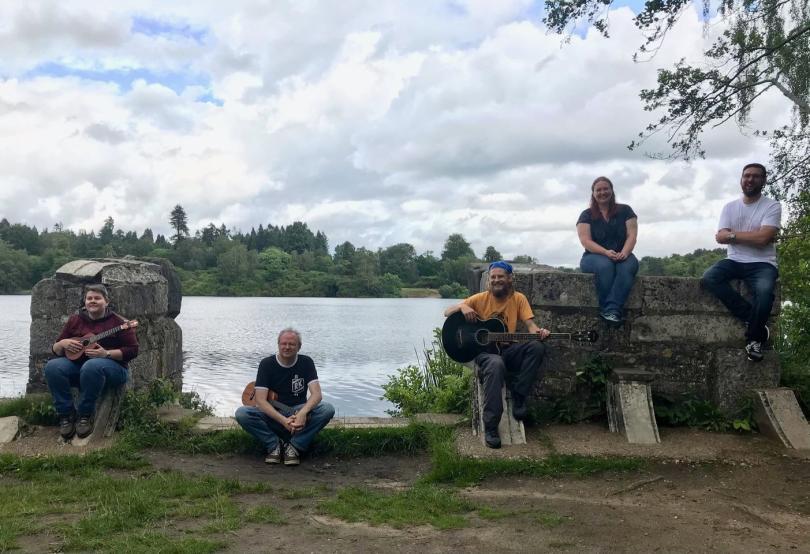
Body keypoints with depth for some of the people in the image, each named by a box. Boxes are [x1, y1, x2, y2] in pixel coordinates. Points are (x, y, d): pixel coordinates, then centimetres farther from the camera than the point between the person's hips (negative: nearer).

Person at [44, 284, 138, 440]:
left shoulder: (117, 322, -3)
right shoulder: (75, 320, 11)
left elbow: (132, 350, -8)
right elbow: (56, 350, 16)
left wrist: (106, 354, -20)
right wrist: (63, 344, -8)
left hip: (112, 366, -5)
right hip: (77, 364, 5)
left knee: (91, 366, -39)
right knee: (52, 367, -24)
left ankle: (85, 415, -20)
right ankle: (66, 414, -15)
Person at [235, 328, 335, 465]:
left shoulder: (306, 362, -3)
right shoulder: (266, 364, -6)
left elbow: (317, 394, -14)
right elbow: (260, 400, -15)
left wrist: (303, 413, -36)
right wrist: (283, 420, -31)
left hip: (298, 413, 1)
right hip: (273, 414, 0)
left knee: (328, 409, -27)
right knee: (241, 414, -27)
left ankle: (294, 446, -17)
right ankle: (274, 445, -11)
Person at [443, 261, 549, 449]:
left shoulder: (518, 298, 6)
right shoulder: (481, 298, 2)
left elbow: (530, 324, -3)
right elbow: (447, 313, 1)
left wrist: (538, 331, -27)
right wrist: (462, 307, -21)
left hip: (507, 350, 2)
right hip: (484, 350, -2)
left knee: (537, 346, -27)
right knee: (496, 364, -39)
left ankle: (518, 397, -14)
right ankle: (490, 427, -34)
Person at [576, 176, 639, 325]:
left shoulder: (625, 210, 12)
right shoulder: (587, 215, 7)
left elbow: (632, 235, 1)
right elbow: (586, 241, -5)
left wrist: (624, 252, -20)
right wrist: (606, 252, -23)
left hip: (622, 256, 1)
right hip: (594, 257, -1)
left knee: (627, 266, -35)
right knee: (605, 265, -37)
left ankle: (611, 310, -47)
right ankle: (612, 312, -41)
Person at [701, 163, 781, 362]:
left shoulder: (772, 206, -2)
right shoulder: (730, 207, 9)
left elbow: (763, 238, -16)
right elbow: (720, 237, -2)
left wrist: (733, 234, -6)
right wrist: (751, 236, -9)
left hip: (762, 264, -4)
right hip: (734, 261, 4)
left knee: (764, 291, -35)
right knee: (708, 278, -26)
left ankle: (753, 338, -11)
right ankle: (752, 319, -18)